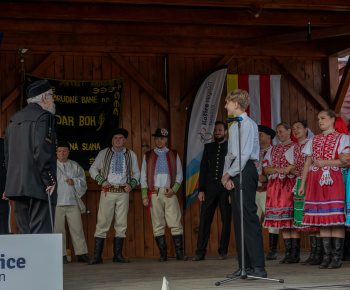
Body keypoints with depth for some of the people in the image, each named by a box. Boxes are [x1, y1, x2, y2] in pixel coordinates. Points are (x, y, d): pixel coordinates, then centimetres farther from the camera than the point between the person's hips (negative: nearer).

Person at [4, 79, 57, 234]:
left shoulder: (14, 120, 17)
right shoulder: (44, 117, -8)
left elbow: (7, 155, 19)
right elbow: (41, 150, -19)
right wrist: (50, 180, -14)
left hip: (16, 185, 8)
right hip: (38, 186, -8)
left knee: (24, 234, 10)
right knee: (41, 232, -8)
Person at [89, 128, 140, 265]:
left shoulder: (131, 155, 11)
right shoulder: (103, 153, 7)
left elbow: (137, 173, 17)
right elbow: (93, 169, 11)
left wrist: (131, 184, -1)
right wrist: (102, 180, -5)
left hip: (123, 193, 2)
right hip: (107, 192, -2)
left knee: (121, 224, 3)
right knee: (102, 223, -7)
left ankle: (118, 255, 10)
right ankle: (97, 256, -6)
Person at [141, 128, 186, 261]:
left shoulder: (173, 155, 12)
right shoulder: (148, 156, 12)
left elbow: (179, 175, 11)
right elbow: (143, 177, 11)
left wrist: (173, 189, -6)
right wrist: (144, 196, 1)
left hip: (170, 193, -1)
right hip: (154, 193, 1)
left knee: (175, 223, -8)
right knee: (158, 225, -2)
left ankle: (179, 253, -6)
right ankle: (163, 254, 2)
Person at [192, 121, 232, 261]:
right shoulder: (209, 147, 15)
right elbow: (203, 169, 13)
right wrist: (201, 189, 4)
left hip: (226, 188, -2)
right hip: (210, 188, 2)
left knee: (226, 220, 1)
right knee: (204, 219, -2)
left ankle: (223, 251, 10)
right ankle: (200, 252, 0)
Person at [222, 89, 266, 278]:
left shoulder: (248, 124, -8)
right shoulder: (234, 126, 20)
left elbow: (244, 154, -15)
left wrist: (229, 174, -11)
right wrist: (226, 175, 4)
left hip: (245, 171, -10)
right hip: (233, 174, 10)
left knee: (249, 218, -13)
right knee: (238, 220, 8)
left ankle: (258, 267, -15)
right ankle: (244, 266, 10)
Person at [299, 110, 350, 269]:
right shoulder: (314, 140, 21)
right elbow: (308, 163, 18)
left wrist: (325, 162, -9)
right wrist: (302, 184, 10)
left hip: (333, 180, -4)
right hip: (316, 181, 4)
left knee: (336, 219, -10)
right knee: (322, 220, 0)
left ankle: (337, 257, -9)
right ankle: (327, 256, 2)